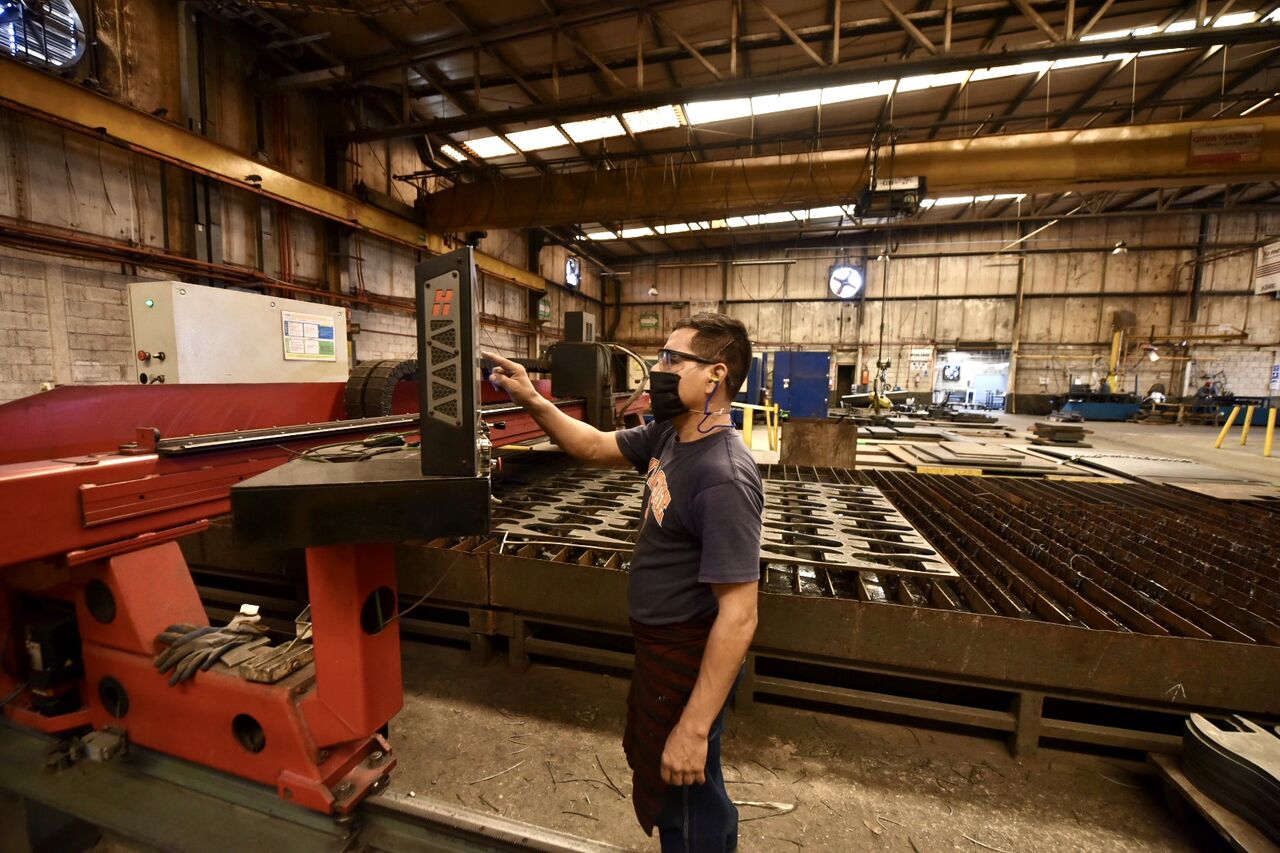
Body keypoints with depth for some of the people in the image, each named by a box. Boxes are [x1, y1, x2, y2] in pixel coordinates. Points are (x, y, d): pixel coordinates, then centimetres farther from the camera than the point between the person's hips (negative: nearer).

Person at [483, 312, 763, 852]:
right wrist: (531, 401, -8)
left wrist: (694, 728, -25)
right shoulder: (668, 436, -4)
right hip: (658, 645, 9)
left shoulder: (724, 479, -31)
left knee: (686, 810, 18)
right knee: (648, 760, 33)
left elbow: (738, 616, -30)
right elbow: (595, 447, 5)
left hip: (689, 662, -9)